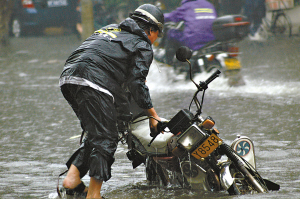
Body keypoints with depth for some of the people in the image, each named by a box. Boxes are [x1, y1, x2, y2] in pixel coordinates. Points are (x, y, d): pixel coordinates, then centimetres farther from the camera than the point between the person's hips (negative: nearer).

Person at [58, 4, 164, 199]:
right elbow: (136, 82, -1)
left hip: (68, 76, 8)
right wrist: (153, 115, 2)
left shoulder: (110, 29, 32)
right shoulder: (142, 46, 10)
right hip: (93, 82, -8)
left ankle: (73, 176, 8)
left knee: (96, 135, 18)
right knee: (105, 139, -5)